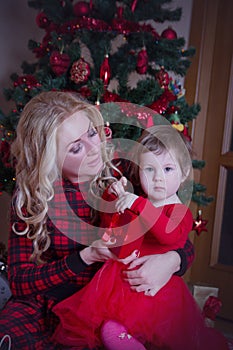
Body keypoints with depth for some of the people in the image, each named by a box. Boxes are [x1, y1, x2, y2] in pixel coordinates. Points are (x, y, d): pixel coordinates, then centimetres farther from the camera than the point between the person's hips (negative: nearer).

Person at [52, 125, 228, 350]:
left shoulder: (180, 212, -7)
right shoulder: (131, 202, 10)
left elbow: (170, 234, -30)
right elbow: (109, 224, 25)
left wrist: (138, 203, -34)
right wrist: (114, 196, 6)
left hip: (153, 288, -6)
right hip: (119, 282, 6)